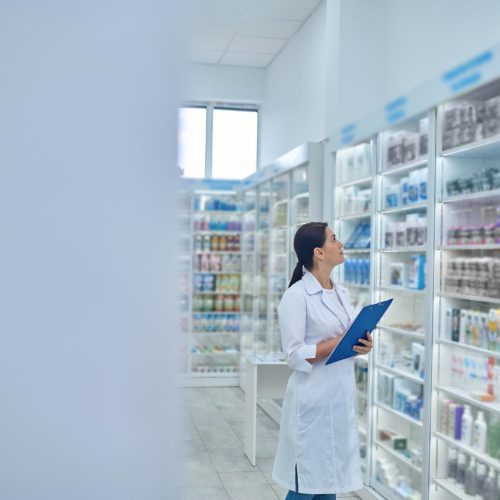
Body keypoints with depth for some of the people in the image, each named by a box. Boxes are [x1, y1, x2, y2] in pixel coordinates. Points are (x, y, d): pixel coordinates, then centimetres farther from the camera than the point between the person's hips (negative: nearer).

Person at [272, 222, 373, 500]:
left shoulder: (341, 292, 11)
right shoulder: (296, 296, -13)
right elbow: (295, 355, -17)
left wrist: (362, 345, -2)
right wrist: (339, 343, -21)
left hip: (342, 396, 7)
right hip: (313, 400, -7)